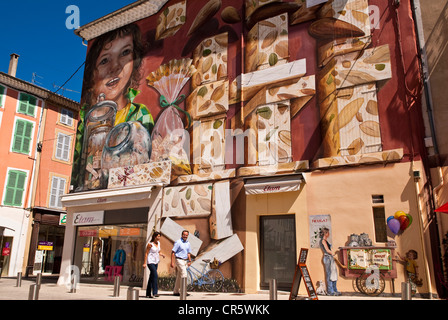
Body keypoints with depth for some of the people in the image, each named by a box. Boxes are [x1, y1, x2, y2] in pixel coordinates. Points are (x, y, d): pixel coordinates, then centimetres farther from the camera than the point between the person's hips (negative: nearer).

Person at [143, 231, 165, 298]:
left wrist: (162, 254, -2)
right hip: (150, 262, -7)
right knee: (155, 276, -19)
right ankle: (155, 292, -20)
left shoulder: (158, 243, 9)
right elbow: (146, 253, -9)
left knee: (152, 277, 10)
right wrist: (145, 263, -12)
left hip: (156, 262, 7)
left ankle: (148, 294, 17)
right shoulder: (150, 244, -11)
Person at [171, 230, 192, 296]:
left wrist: (189, 261, 7)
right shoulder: (178, 242, -9)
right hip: (179, 260, -7)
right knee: (184, 274, -14)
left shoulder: (188, 243, 11)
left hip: (185, 261, 7)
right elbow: (173, 252, -11)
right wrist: (172, 262, -16)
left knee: (179, 277, 10)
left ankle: (176, 291, 17)